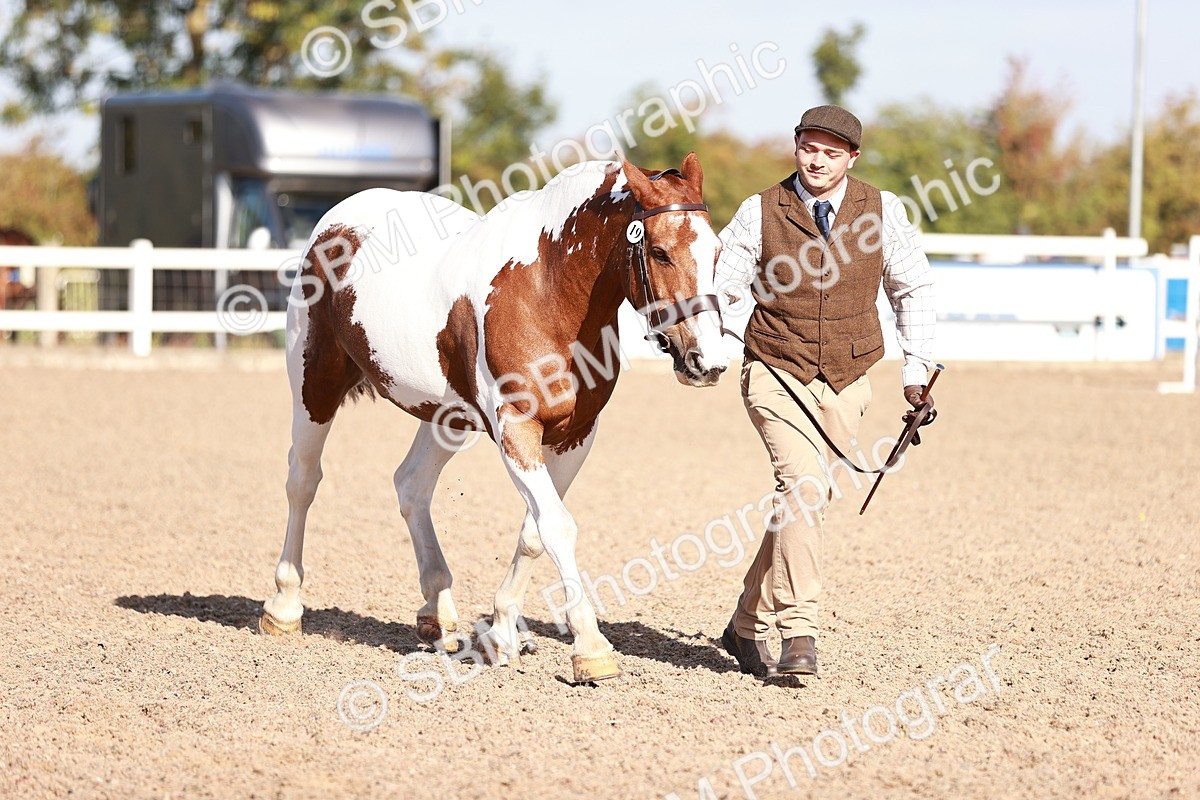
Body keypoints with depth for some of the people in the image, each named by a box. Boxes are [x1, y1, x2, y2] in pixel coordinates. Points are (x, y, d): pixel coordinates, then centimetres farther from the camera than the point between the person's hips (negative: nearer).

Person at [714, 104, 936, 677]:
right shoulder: (760, 212, -6)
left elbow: (912, 290, 10)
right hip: (776, 375, -3)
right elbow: (719, 283, -4)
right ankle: (797, 631, -25)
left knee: (808, 500, 8)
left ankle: (748, 626, 24)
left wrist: (915, 367, 7)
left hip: (845, 387, 3)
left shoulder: (882, 212, -1)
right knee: (802, 482, -24)